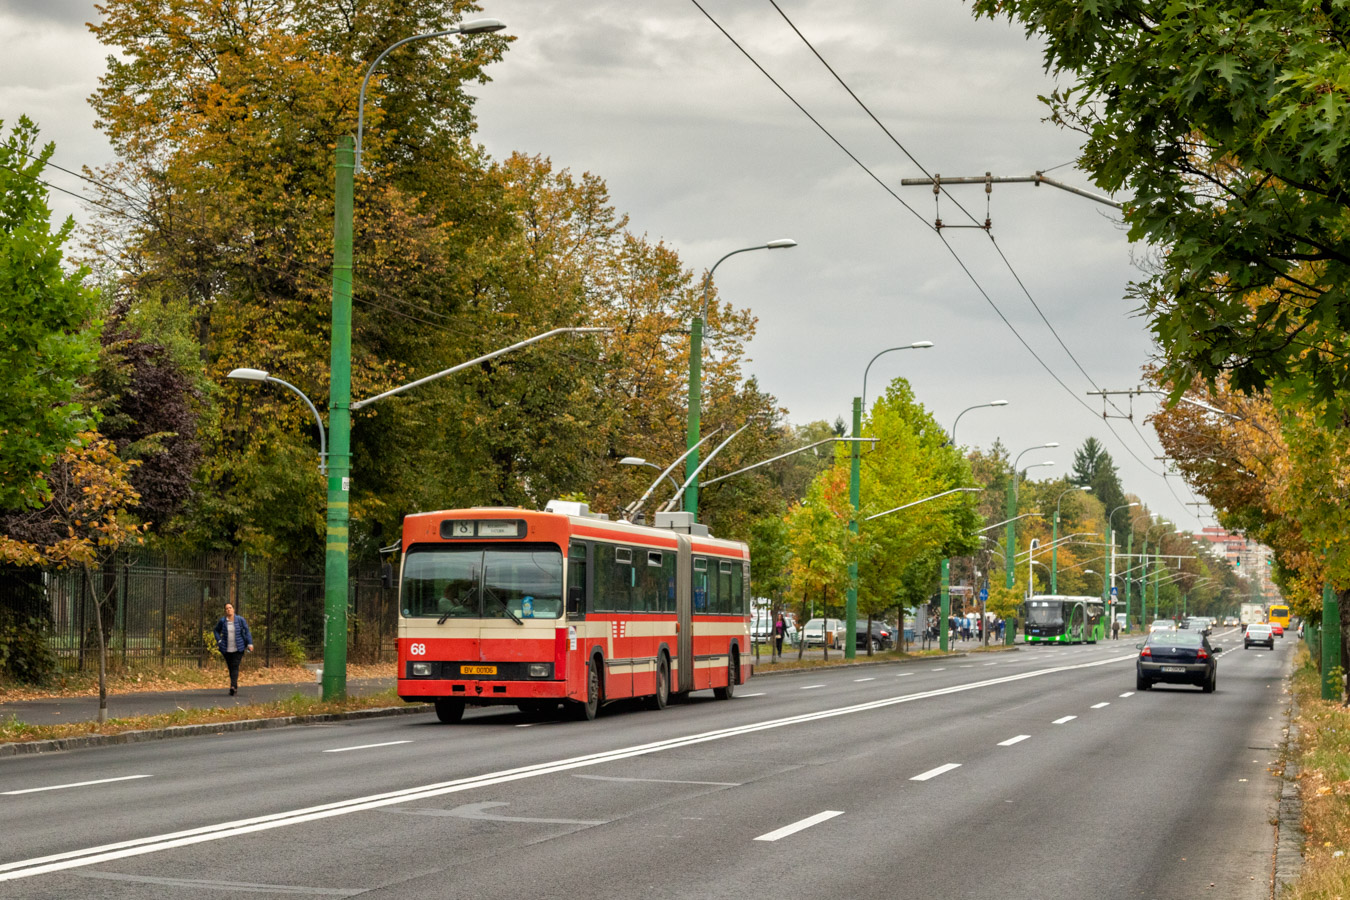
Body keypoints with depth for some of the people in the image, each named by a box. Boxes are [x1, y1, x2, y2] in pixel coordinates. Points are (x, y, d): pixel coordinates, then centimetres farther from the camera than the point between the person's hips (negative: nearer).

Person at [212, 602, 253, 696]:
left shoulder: (240, 620, -2)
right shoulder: (222, 621, 1)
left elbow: (247, 631, 2)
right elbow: (216, 631, 17)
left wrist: (250, 643, -7)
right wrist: (219, 641, 3)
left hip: (238, 649, -2)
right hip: (226, 649, 2)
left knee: (235, 666, -13)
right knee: (230, 667, 5)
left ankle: (233, 686, -23)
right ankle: (235, 687, 18)